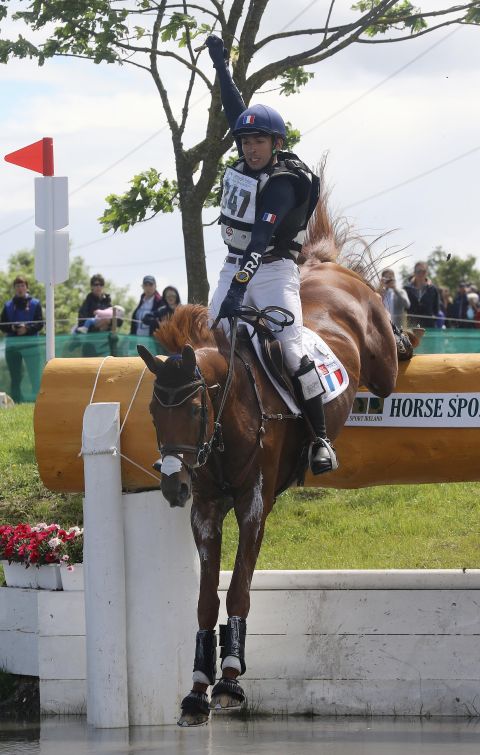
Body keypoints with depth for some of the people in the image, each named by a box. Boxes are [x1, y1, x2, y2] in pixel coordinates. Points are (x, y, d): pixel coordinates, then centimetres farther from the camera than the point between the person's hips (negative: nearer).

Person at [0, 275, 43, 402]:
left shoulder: (35, 304, 5)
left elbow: (39, 324, -1)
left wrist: (27, 329, -18)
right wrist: (12, 328, -12)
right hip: (12, 345, 2)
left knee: (35, 377, -5)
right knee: (15, 378, 7)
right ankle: (15, 402, 12)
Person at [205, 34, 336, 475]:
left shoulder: (283, 183, -18)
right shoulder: (249, 160, 3)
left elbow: (261, 238, -30)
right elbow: (235, 109, 19)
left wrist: (239, 286, -39)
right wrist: (221, 65, 27)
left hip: (272, 270, -7)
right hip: (235, 266, 7)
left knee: (292, 351, -17)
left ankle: (321, 440, -14)